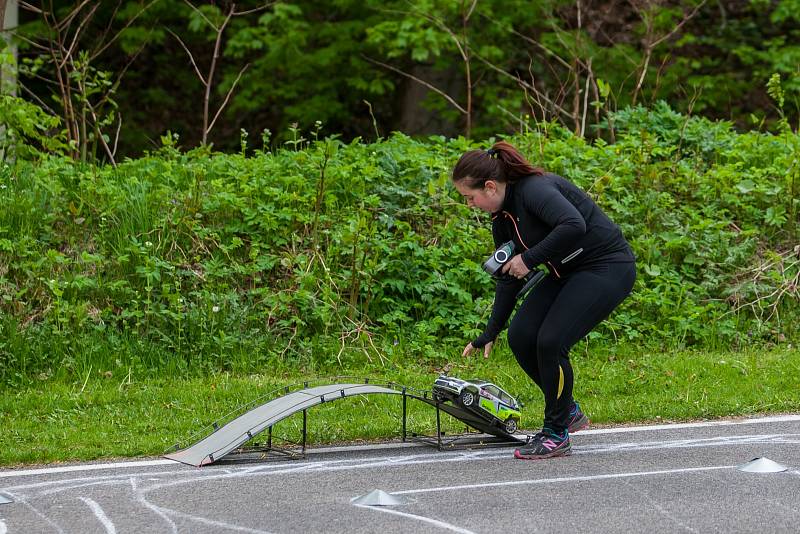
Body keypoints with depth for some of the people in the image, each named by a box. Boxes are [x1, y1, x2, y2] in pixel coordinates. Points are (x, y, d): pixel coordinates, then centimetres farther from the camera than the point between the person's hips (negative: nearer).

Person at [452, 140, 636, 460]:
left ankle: (557, 435, -2)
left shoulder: (534, 190, -23)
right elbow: (508, 278, 14)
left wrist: (530, 259, -30)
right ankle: (568, 412, 17)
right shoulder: (502, 217, 5)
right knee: (520, 337, -1)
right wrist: (488, 335, 15)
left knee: (551, 341, -18)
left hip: (608, 267, -9)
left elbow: (574, 225, -40)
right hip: (567, 273, 9)